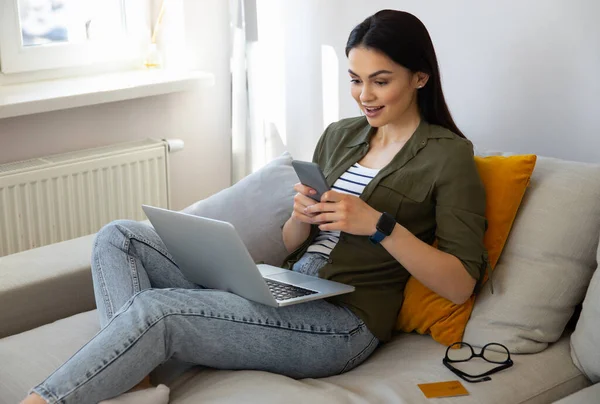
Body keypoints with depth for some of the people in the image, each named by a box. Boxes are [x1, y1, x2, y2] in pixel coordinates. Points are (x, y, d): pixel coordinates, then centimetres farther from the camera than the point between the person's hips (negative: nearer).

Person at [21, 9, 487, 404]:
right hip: (283, 289, 8)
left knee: (158, 310, -27)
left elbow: (460, 285, -11)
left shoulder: (449, 155, -4)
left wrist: (378, 224, -22)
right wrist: (301, 217, -7)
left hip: (342, 323, -8)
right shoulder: (339, 135, 15)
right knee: (119, 238, -4)